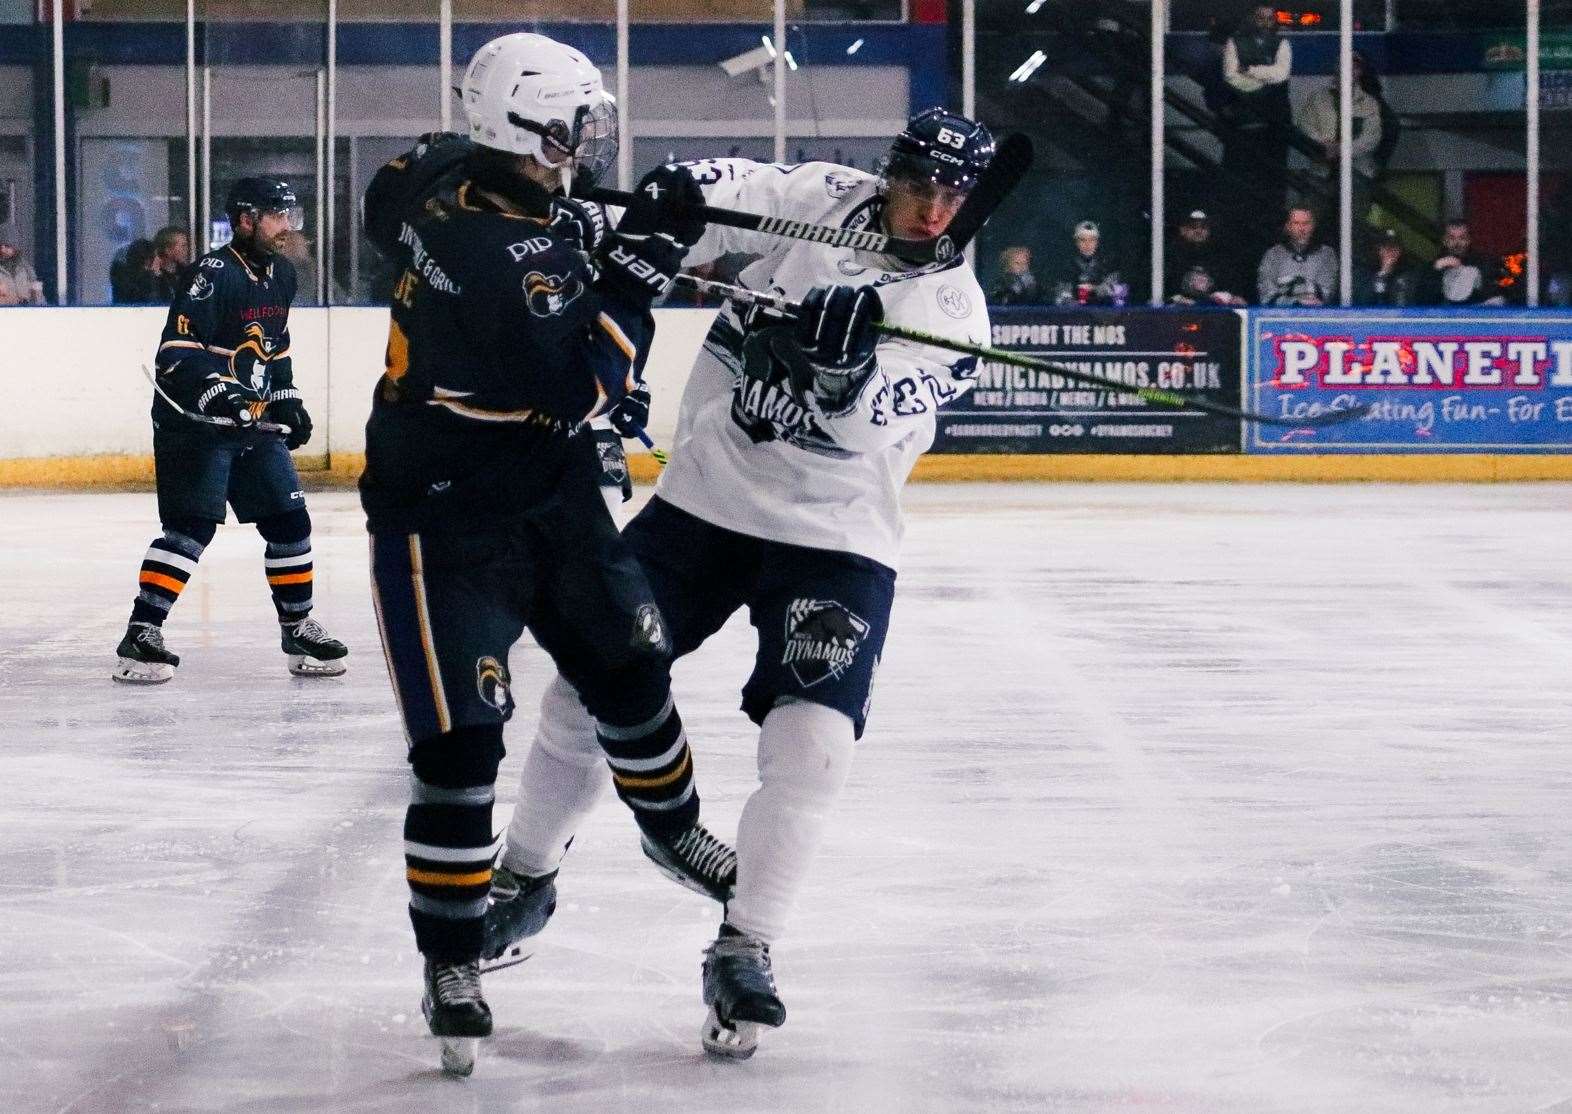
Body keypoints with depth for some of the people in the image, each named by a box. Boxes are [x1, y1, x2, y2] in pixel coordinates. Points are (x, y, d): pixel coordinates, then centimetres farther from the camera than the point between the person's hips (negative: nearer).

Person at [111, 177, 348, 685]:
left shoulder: (282, 276, 11)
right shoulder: (214, 275, -17)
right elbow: (175, 352, -22)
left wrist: (286, 398, 18)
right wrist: (216, 391, -33)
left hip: (253, 422, 8)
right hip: (193, 420, -8)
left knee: (289, 520, 8)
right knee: (192, 524, -15)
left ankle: (298, 629, 21)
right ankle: (140, 636, -15)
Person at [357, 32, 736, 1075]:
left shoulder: (446, 172, -6)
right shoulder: (507, 262, -32)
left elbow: (389, 200, 18)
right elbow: (579, 391, -30)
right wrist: (637, 266, -28)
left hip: (551, 498, 10)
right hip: (445, 520, -10)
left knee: (630, 664, 20)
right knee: (460, 744, -10)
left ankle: (674, 828, 45)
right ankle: (453, 966, 1)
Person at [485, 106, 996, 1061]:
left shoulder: (955, 312, -8)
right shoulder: (826, 198, -2)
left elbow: (857, 414, -23)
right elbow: (724, 193, -15)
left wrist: (843, 357, -44)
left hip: (835, 540, -2)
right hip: (703, 497, 2)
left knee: (811, 742, -16)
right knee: (586, 691, 6)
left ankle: (744, 952, -3)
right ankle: (524, 876, 28)